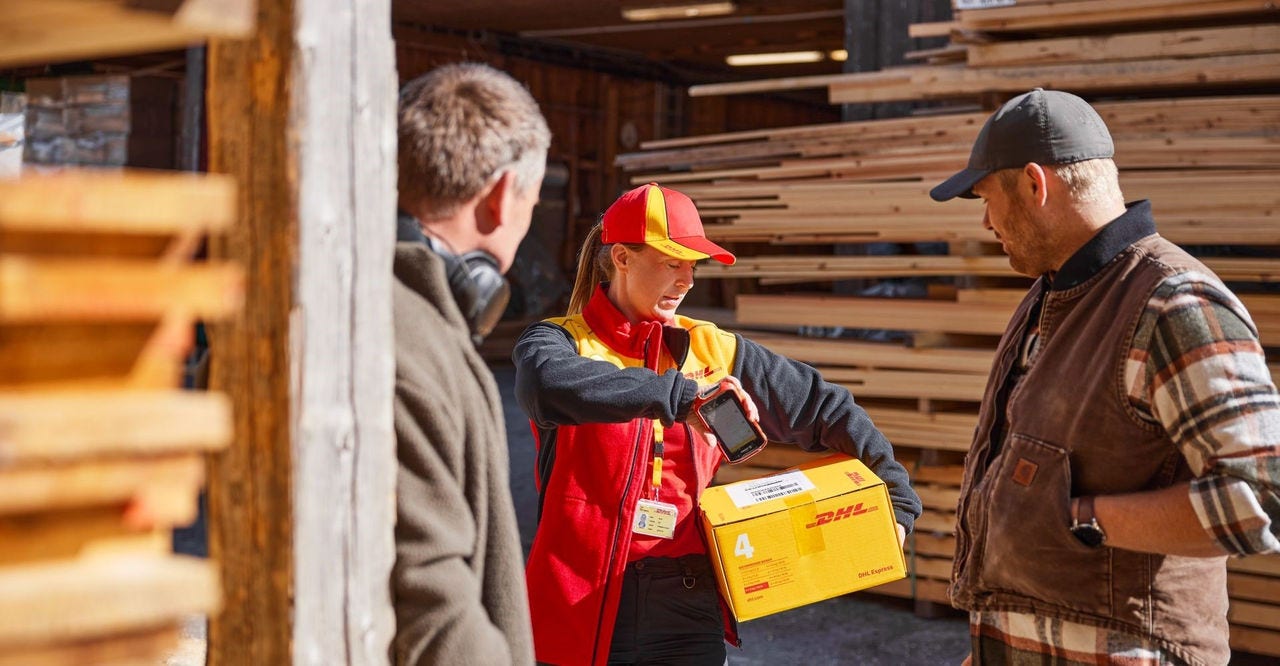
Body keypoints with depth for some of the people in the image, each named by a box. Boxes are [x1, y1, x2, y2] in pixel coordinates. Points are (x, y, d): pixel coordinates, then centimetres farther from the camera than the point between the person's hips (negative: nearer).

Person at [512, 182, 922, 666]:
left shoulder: (711, 350, 8)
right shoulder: (562, 341, -3)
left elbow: (825, 408, 15)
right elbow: (548, 383, -29)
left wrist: (896, 501, 11)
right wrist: (680, 394, -33)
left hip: (688, 609, 3)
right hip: (584, 608, -3)